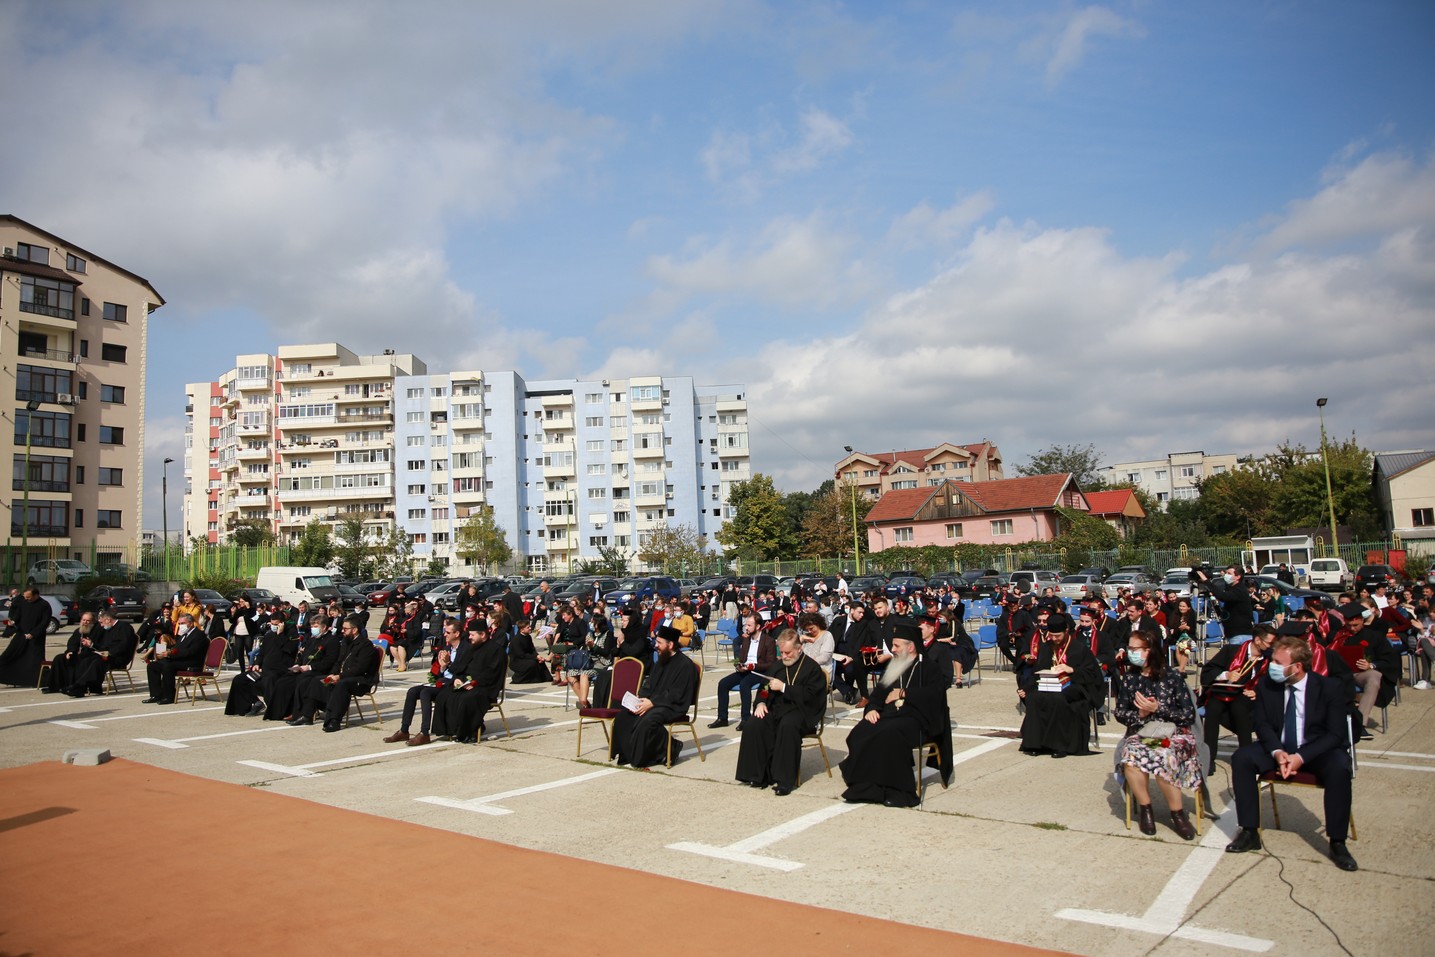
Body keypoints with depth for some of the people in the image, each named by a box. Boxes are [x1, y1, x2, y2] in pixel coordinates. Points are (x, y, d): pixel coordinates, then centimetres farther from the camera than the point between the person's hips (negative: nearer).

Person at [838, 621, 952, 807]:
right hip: (887, 715, 5)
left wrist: (903, 693, -7)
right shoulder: (891, 669, 24)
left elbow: (933, 694, -12)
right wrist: (871, 709, -2)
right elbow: (877, 695, 21)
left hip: (916, 720, -5)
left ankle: (895, 790, -29)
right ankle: (864, 786, -23)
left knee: (889, 734, -37)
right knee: (860, 733, -26)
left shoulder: (930, 669, 7)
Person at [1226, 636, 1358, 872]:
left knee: (1339, 769, -34)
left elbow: (1336, 733, -15)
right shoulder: (1266, 685, -5)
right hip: (1278, 747, 3)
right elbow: (1262, 724, -1)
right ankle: (1250, 833, -14)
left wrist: (1301, 757, -26)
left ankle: (1337, 843, -17)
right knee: (1242, 759, -22)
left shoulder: (1329, 687, -13)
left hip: (1316, 749, -3)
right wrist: (1277, 752, -22)